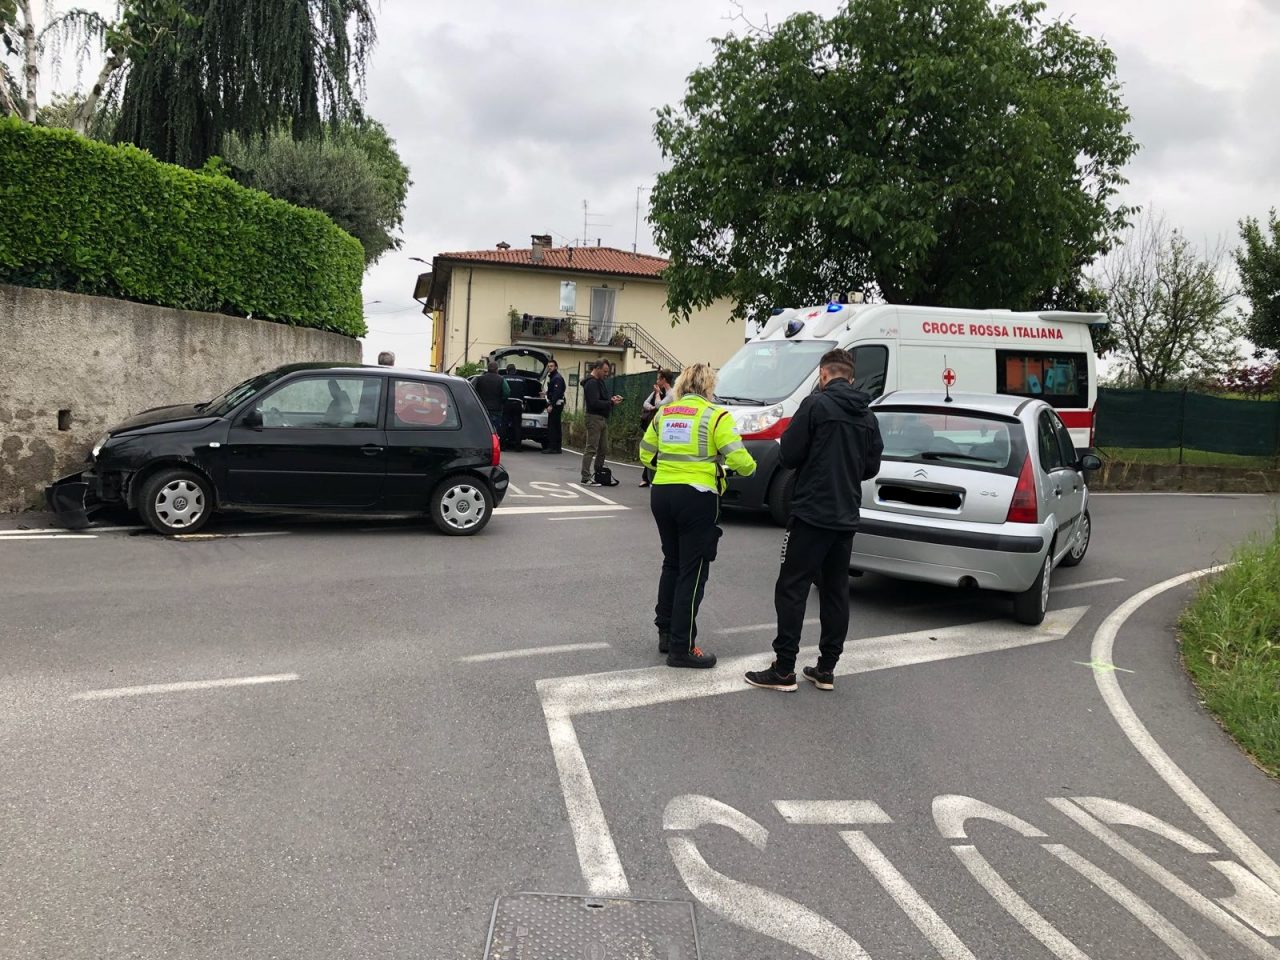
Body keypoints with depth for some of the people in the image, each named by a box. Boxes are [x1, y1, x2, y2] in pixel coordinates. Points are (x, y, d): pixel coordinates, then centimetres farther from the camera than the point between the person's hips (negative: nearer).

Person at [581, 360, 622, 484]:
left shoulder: (600, 382, 18)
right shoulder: (591, 383, -13)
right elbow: (595, 403, -21)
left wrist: (612, 399, 3)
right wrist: (611, 402, -15)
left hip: (603, 418, 10)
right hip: (594, 418, -10)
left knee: (604, 449, 13)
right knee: (591, 449, -8)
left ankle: (598, 473, 23)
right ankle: (586, 477, -7)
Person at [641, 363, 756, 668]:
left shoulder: (664, 413, 9)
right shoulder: (715, 416, -7)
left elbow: (646, 454, 15)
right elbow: (737, 458, -12)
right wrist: (749, 468, 9)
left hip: (661, 494, 6)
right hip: (697, 498, -6)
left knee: (671, 565, 20)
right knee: (692, 572, 1)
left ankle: (666, 633, 28)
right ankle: (682, 648, 4)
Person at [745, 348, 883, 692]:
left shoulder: (816, 403, -10)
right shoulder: (867, 415, 9)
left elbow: (789, 455, -11)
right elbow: (871, 467, 13)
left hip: (812, 513, -6)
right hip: (846, 517, 6)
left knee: (791, 589, -2)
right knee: (835, 591, 12)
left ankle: (784, 670, -2)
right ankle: (826, 669, 16)